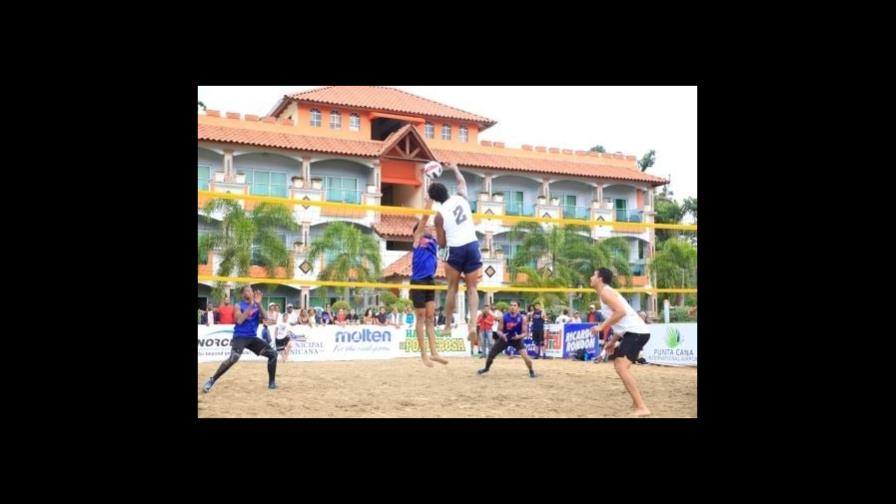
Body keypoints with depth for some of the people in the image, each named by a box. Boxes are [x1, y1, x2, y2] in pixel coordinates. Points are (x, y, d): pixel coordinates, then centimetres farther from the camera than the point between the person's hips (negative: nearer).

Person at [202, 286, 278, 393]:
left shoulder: (256, 306, 10)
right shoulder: (238, 306, -3)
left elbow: (264, 317, -4)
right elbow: (239, 320, -20)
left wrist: (258, 304, -17)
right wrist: (250, 305, -21)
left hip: (252, 337, 5)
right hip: (240, 337, -5)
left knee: (273, 353, -4)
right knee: (233, 358, -29)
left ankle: (271, 382, 6)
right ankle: (212, 380, -15)